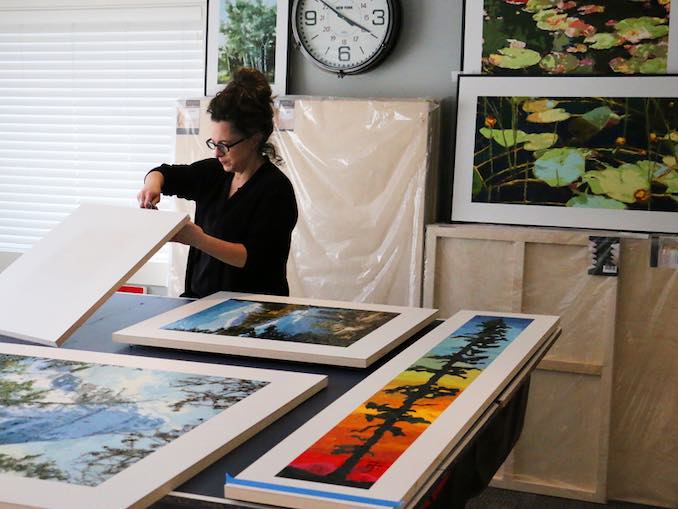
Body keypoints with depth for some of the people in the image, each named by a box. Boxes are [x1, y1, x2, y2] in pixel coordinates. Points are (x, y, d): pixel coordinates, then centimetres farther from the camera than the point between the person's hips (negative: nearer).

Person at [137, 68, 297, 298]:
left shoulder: (276, 189, -11)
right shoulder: (214, 172, 8)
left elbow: (255, 257, -17)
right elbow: (164, 173, 23)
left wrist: (197, 239, -26)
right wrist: (153, 184, -1)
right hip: (201, 298, 6)